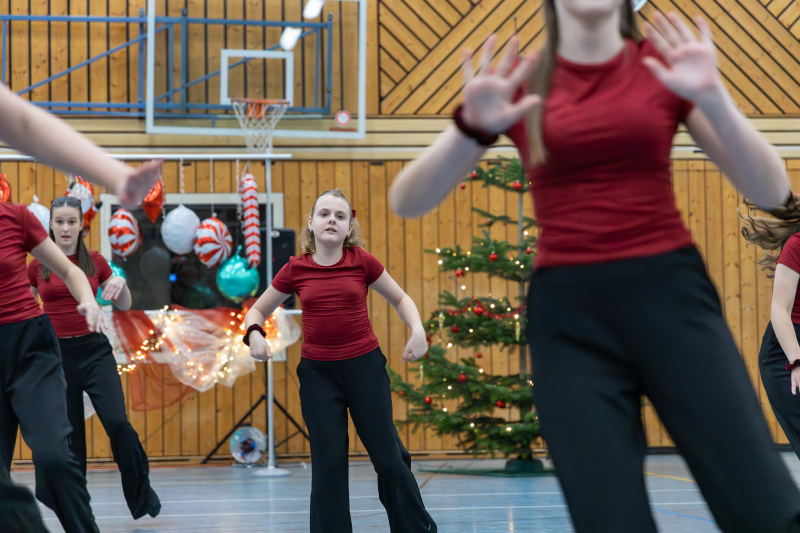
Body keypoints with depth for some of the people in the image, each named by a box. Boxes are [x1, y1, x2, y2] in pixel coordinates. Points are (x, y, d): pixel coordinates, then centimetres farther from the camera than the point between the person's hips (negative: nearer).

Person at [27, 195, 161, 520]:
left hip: (94, 350, -1)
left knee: (117, 421, -15)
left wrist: (121, 283, -10)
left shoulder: (95, 262, 4)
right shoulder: (38, 266, 3)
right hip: (56, 354, 1)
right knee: (69, 432, 4)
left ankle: (142, 494, 3)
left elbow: (124, 306, 10)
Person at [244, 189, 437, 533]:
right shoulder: (296, 269, 0)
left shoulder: (362, 262, -2)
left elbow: (400, 299, 11)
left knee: (388, 458, 1)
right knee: (328, 464, 0)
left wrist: (417, 330, -7)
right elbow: (257, 311, 11)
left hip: (365, 366, -1)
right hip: (318, 373, 1)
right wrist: (254, 334, -11)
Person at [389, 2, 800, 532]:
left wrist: (712, 97, -17)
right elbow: (407, 202, 0)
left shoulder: (665, 63, 5)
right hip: (568, 313, 0)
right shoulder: (519, 82, 5)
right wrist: (472, 128, -18)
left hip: (670, 293, 0)